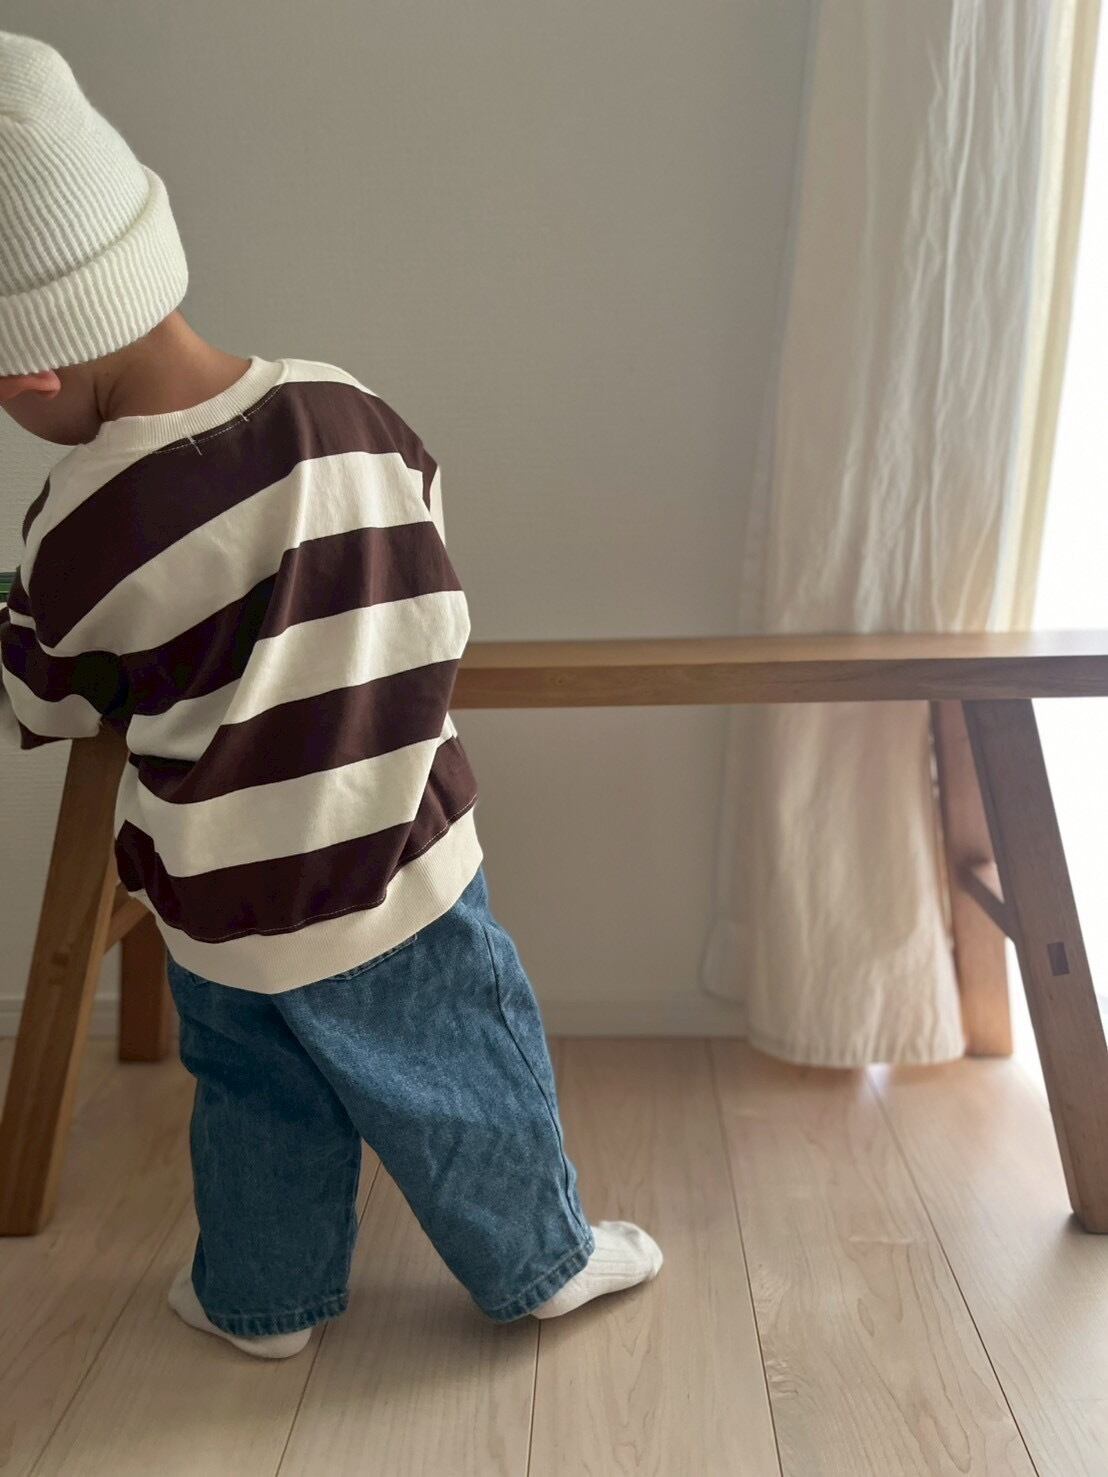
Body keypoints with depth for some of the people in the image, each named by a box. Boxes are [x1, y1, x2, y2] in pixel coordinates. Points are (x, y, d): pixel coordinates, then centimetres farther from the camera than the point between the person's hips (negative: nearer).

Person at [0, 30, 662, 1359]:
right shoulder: (351, 417, -14)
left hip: (223, 907, -1)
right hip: (400, 872, 1)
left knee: (259, 1110, 23)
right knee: (466, 1086, 20)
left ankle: (261, 1300, 44)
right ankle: (538, 1265, 40)